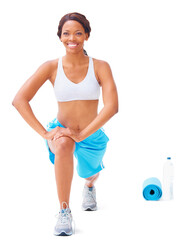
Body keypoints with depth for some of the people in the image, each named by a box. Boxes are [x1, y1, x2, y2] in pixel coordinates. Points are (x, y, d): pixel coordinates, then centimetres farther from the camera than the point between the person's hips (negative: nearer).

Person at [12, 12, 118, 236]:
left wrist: (81, 134, -32)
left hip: (92, 136, 2)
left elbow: (112, 106, -24)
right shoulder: (51, 67, -13)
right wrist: (44, 133, -27)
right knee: (64, 145, -37)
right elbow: (19, 100, -18)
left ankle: (89, 186, 67)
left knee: (88, 174, 24)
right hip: (60, 131, -2)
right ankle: (64, 212, -26)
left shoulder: (100, 67, -14)